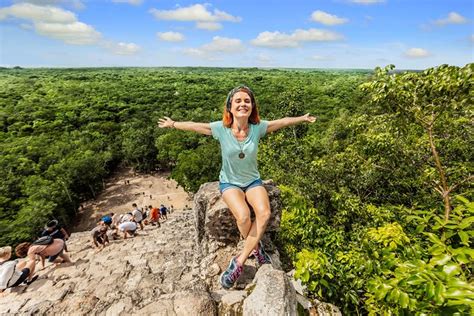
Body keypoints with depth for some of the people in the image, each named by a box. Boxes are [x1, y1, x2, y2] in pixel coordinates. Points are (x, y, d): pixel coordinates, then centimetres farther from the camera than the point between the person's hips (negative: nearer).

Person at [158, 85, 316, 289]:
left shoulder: (258, 127, -11)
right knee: (243, 216, -29)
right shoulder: (220, 128, -15)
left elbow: (282, 122, 4)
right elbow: (194, 126, -1)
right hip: (229, 182, -2)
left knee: (264, 213, -26)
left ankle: (239, 262, -11)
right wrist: (173, 124, 5)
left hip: (253, 181, 2)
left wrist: (303, 118, 15)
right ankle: (256, 248, 6)